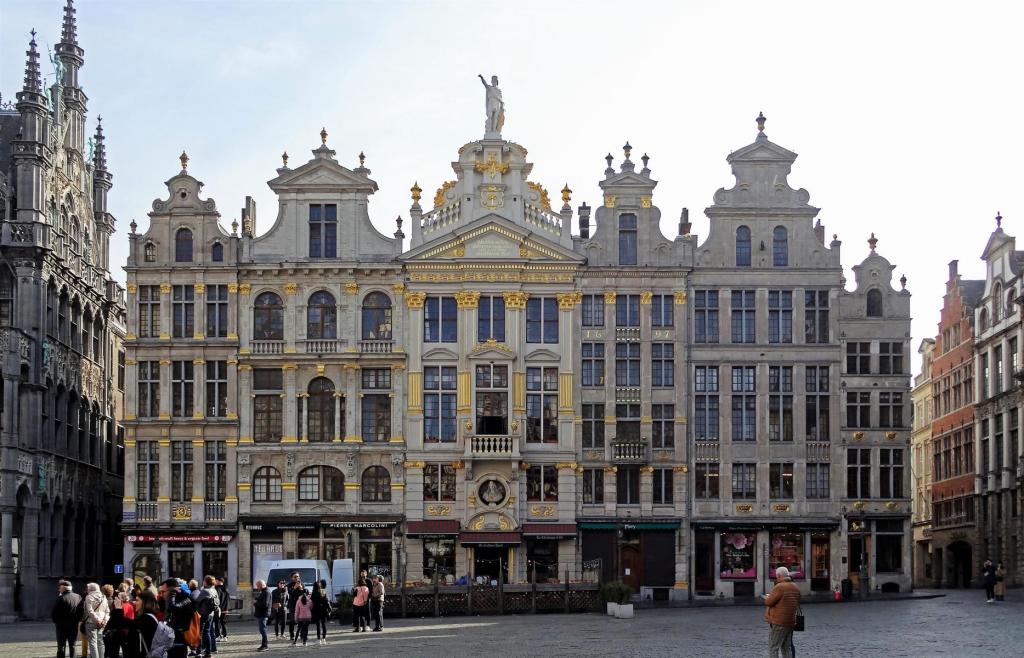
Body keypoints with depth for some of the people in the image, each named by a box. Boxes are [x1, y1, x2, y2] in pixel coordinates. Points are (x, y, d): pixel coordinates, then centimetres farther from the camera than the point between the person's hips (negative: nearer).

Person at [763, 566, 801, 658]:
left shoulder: (779, 587, -17)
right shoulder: (795, 588, 9)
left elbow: (768, 602, -17)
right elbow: (797, 604, 20)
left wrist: (767, 598, 5)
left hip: (778, 623, -8)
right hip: (791, 622, 8)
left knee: (773, 648, -4)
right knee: (787, 648, 14)